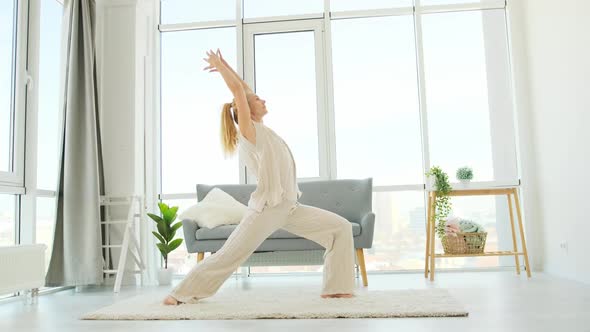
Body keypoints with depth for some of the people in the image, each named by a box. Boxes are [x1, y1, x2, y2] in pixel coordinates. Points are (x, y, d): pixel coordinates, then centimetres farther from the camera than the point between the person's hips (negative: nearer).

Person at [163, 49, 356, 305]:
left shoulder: (259, 129, 15)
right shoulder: (249, 130, -6)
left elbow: (247, 91, 22)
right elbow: (238, 90, -14)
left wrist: (226, 67, 22)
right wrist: (220, 66, -1)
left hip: (291, 208, 8)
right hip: (266, 209, -8)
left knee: (341, 227, 1)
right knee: (227, 256, -2)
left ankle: (335, 287, 5)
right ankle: (181, 294, 15)